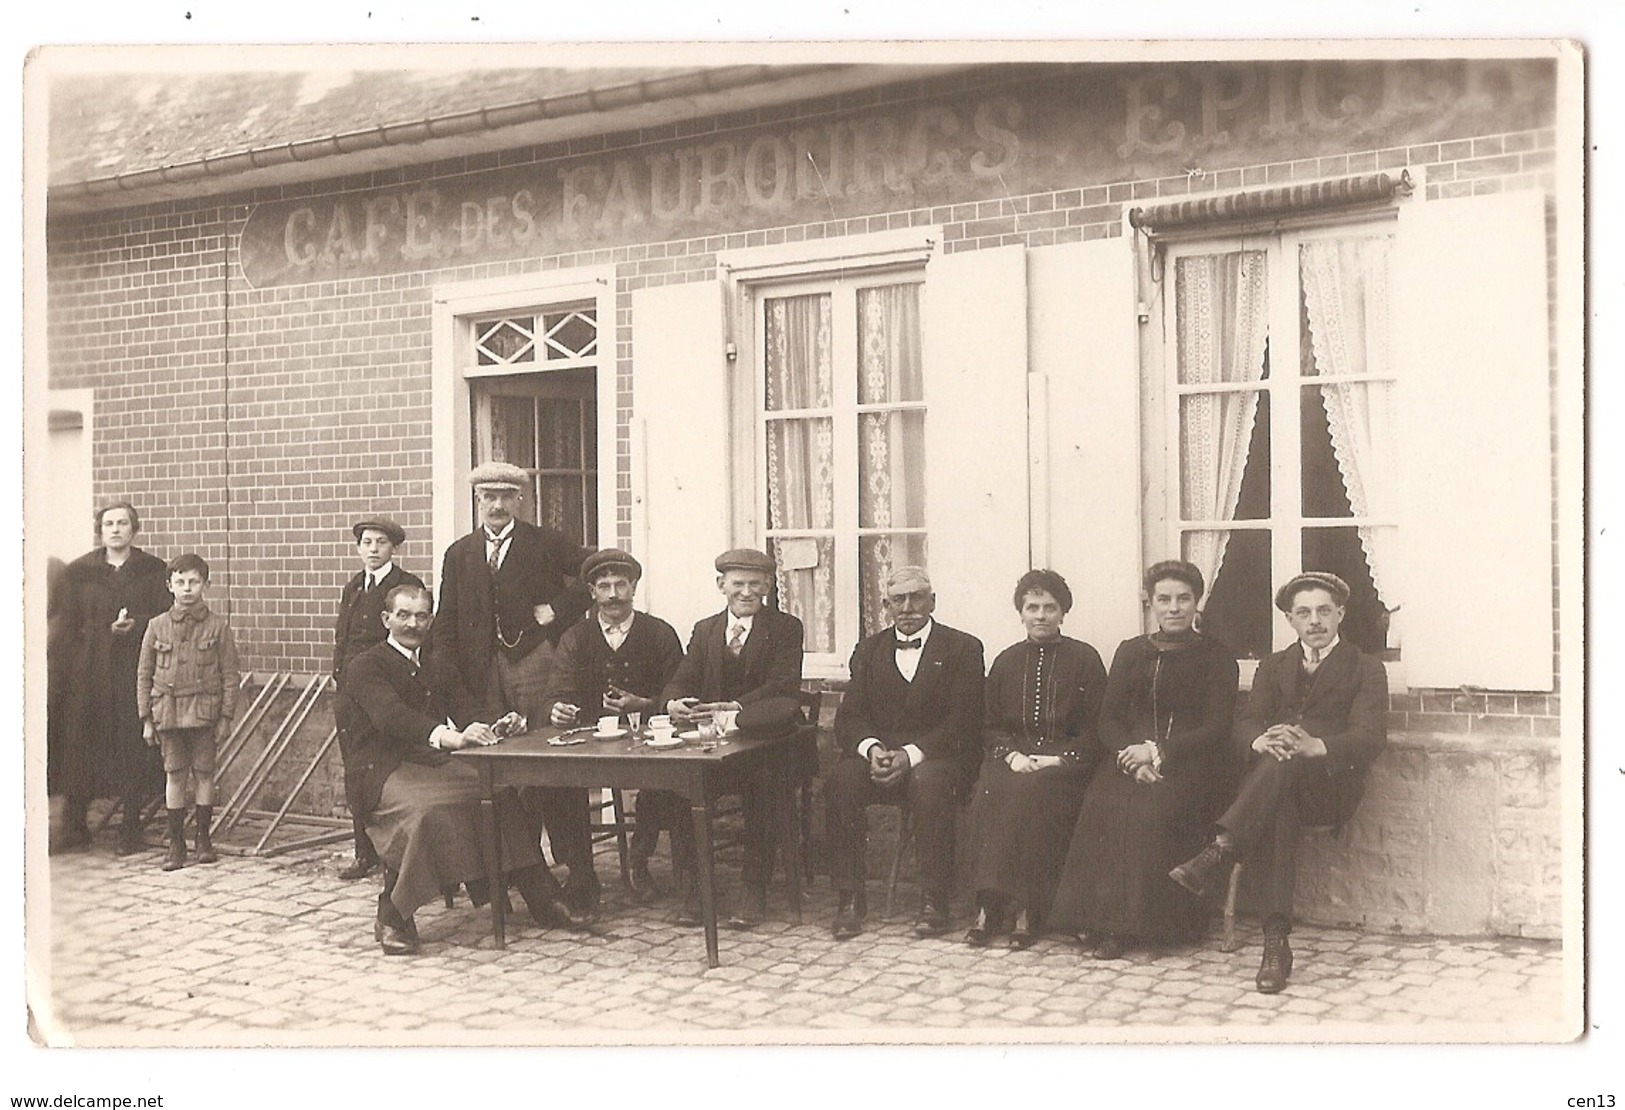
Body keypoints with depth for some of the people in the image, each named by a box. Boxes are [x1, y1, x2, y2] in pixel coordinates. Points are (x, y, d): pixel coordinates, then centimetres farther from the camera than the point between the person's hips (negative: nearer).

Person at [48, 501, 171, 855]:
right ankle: (75, 826, 13)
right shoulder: (79, 572, 8)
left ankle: (131, 830, 10)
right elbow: (64, 625, 5)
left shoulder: (154, 571, 6)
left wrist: (135, 624, -16)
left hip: (134, 667, -1)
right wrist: (62, 674, -3)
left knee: (132, 745, 0)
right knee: (81, 745, 1)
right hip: (87, 670, 1)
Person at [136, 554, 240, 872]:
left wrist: (226, 717, -3)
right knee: (174, 774, 5)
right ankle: (176, 842, 11)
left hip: (204, 711, -1)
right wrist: (146, 719, 4)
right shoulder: (157, 627, 4)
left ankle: (203, 839, 15)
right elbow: (144, 675, 7)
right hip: (168, 711, 1)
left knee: (204, 773, 4)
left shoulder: (217, 626, -1)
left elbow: (229, 674, 1)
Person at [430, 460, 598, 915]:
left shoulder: (546, 544, 4)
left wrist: (559, 609, -7)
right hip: (483, 675, 4)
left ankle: (579, 876, 1)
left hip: (537, 663, -3)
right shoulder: (459, 554, 15)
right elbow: (446, 627, 12)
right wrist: (451, 683, 0)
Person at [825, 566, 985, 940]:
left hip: (938, 757, -3)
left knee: (928, 781, -36)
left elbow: (963, 721, -6)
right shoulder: (868, 650, 17)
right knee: (842, 780, -28)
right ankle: (849, 898, -21)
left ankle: (934, 900, -25)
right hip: (877, 753, 3)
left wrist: (911, 754, -19)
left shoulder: (962, 648, 5)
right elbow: (849, 717, 7)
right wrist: (872, 748, -16)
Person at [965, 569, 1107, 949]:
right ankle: (990, 901, -28)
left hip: (1065, 763, -3)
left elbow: (1095, 726, 3)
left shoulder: (1084, 659, 7)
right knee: (989, 790, -30)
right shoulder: (1006, 661, 17)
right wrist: (1011, 754, -6)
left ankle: (1026, 908, -29)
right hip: (1013, 756, 3)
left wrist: (1059, 759, -12)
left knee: (1031, 790, -34)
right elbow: (990, 724, 15)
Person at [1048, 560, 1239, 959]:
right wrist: (1132, 756, -12)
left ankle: (1131, 920, -26)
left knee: (1151, 810, -33)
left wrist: (1158, 752, -14)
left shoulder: (1216, 656, 9)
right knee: (1103, 804, -30)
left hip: (1187, 762, -2)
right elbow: (1108, 719, 10)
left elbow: (1217, 728, -1)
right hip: (1129, 756, 3)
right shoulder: (1130, 652, 18)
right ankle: (1098, 915, -24)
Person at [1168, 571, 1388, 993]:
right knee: (1279, 813, -35)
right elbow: (1245, 724, 8)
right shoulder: (1273, 666, 23)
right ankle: (1276, 941, -43)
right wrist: (1261, 741, -19)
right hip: (1269, 785, 2)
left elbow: (1370, 736, -5)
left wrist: (1315, 746, -26)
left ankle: (1219, 852, -44)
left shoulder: (1366, 669, 11)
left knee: (1284, 766, -36)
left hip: (1331, 785, -2)